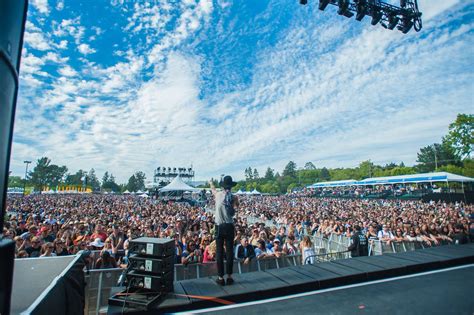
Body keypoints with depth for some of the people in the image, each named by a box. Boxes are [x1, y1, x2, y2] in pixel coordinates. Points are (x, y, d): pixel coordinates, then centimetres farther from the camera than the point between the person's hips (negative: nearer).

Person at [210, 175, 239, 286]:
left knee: (219, 251, 5)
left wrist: (211, 183, 47)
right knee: (229, 251, 7)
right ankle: (229, 276, 15)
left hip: (219, 226, 1)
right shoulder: (233, 197, -3)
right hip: (229, 226, 0)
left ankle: (220, 277, 10)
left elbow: (213, 189, 25)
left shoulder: (218, 194, 2)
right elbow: (233, 212, -3)